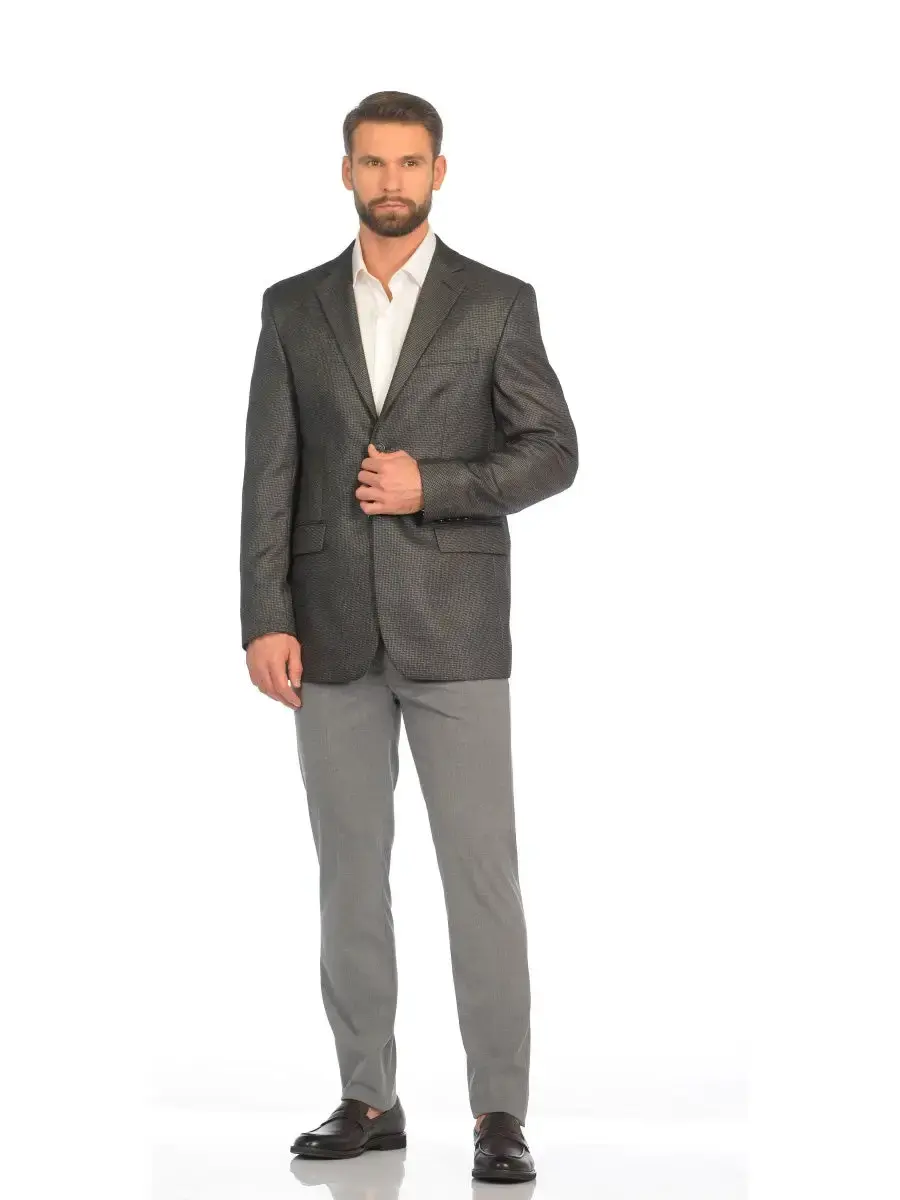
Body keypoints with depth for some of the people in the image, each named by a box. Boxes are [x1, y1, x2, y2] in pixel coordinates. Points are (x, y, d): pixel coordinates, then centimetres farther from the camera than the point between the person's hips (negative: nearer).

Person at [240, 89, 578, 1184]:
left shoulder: (498, 304, 1)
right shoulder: (293, 307, 7)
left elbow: (553, 454, -1)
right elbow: (269, 475, 3)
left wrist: (431, 485, -16)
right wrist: (265, 621, -6)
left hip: (454, 630, -2)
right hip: (334, 631, 3)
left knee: (480, 871, -4)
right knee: (350, 871, 7)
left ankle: (499, 1113, 3)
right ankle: (369, 1098, 17)